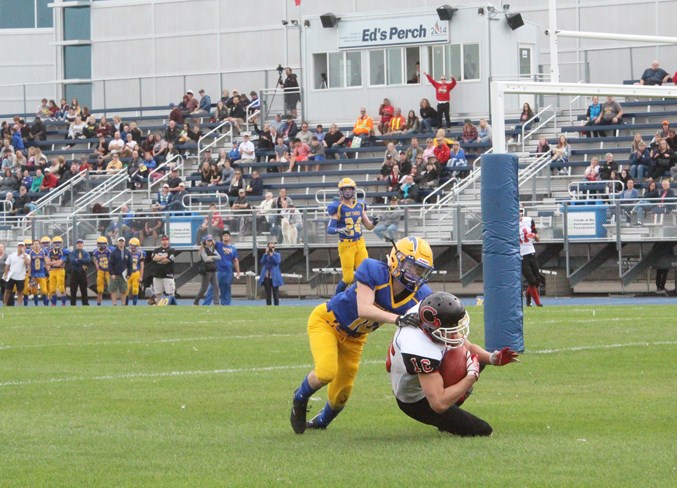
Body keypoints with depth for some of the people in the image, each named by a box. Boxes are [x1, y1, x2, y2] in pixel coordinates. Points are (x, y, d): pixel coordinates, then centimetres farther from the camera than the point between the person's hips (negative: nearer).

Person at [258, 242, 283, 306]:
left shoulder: (277, 255, 4)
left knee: (275, 293, -2)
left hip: (274, 277, -2)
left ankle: (276, 305, 2)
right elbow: (262, 262, -6)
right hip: (266, 276, 2)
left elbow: (277, 262, -14)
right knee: (268, 293, 5)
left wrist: (271, 254, -16)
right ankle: (268, 305, 10)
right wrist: (266, 253, -11)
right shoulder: (265, 255, 10)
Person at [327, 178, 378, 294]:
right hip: (345, 244, -5)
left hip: (360, 244, 5)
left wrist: (374, 223, -7)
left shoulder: (360, 205, 9)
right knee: (348, 278, -4)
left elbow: (368, 226, 15)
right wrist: (340, 230, -31)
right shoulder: (337, 207, -7)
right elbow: (329, 229, -11)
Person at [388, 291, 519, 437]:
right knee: (482, 431, -12)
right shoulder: (421, 350, -42)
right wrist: (472, 377, -32)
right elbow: (439, 404, -39)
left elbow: (468, 347, -1)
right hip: (415, 402, -9)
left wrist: (493, 358, -19)